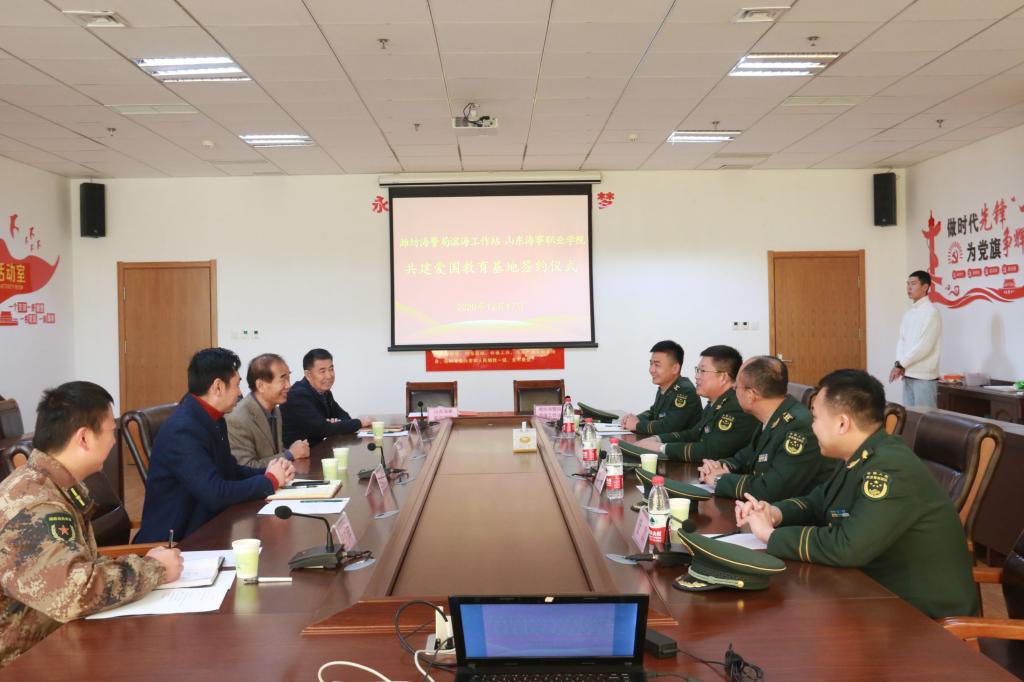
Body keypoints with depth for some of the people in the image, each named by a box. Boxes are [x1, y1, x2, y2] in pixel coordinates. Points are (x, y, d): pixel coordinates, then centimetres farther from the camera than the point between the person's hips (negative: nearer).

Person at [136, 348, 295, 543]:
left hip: (203, 527, 8)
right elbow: (215, 494, -28)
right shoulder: (182, 430, -23)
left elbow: (230, 470, 16)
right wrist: (270, 480, -14)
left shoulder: (213, 419, 5)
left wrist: (270, 472, -2)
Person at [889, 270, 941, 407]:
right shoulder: (908, 313, 14)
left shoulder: (931, 312, -10)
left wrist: (900, 365, -14)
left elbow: (924, 346, -16)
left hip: (924, 376, -7)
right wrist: (899, 364, -5)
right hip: (908, 375, 7)